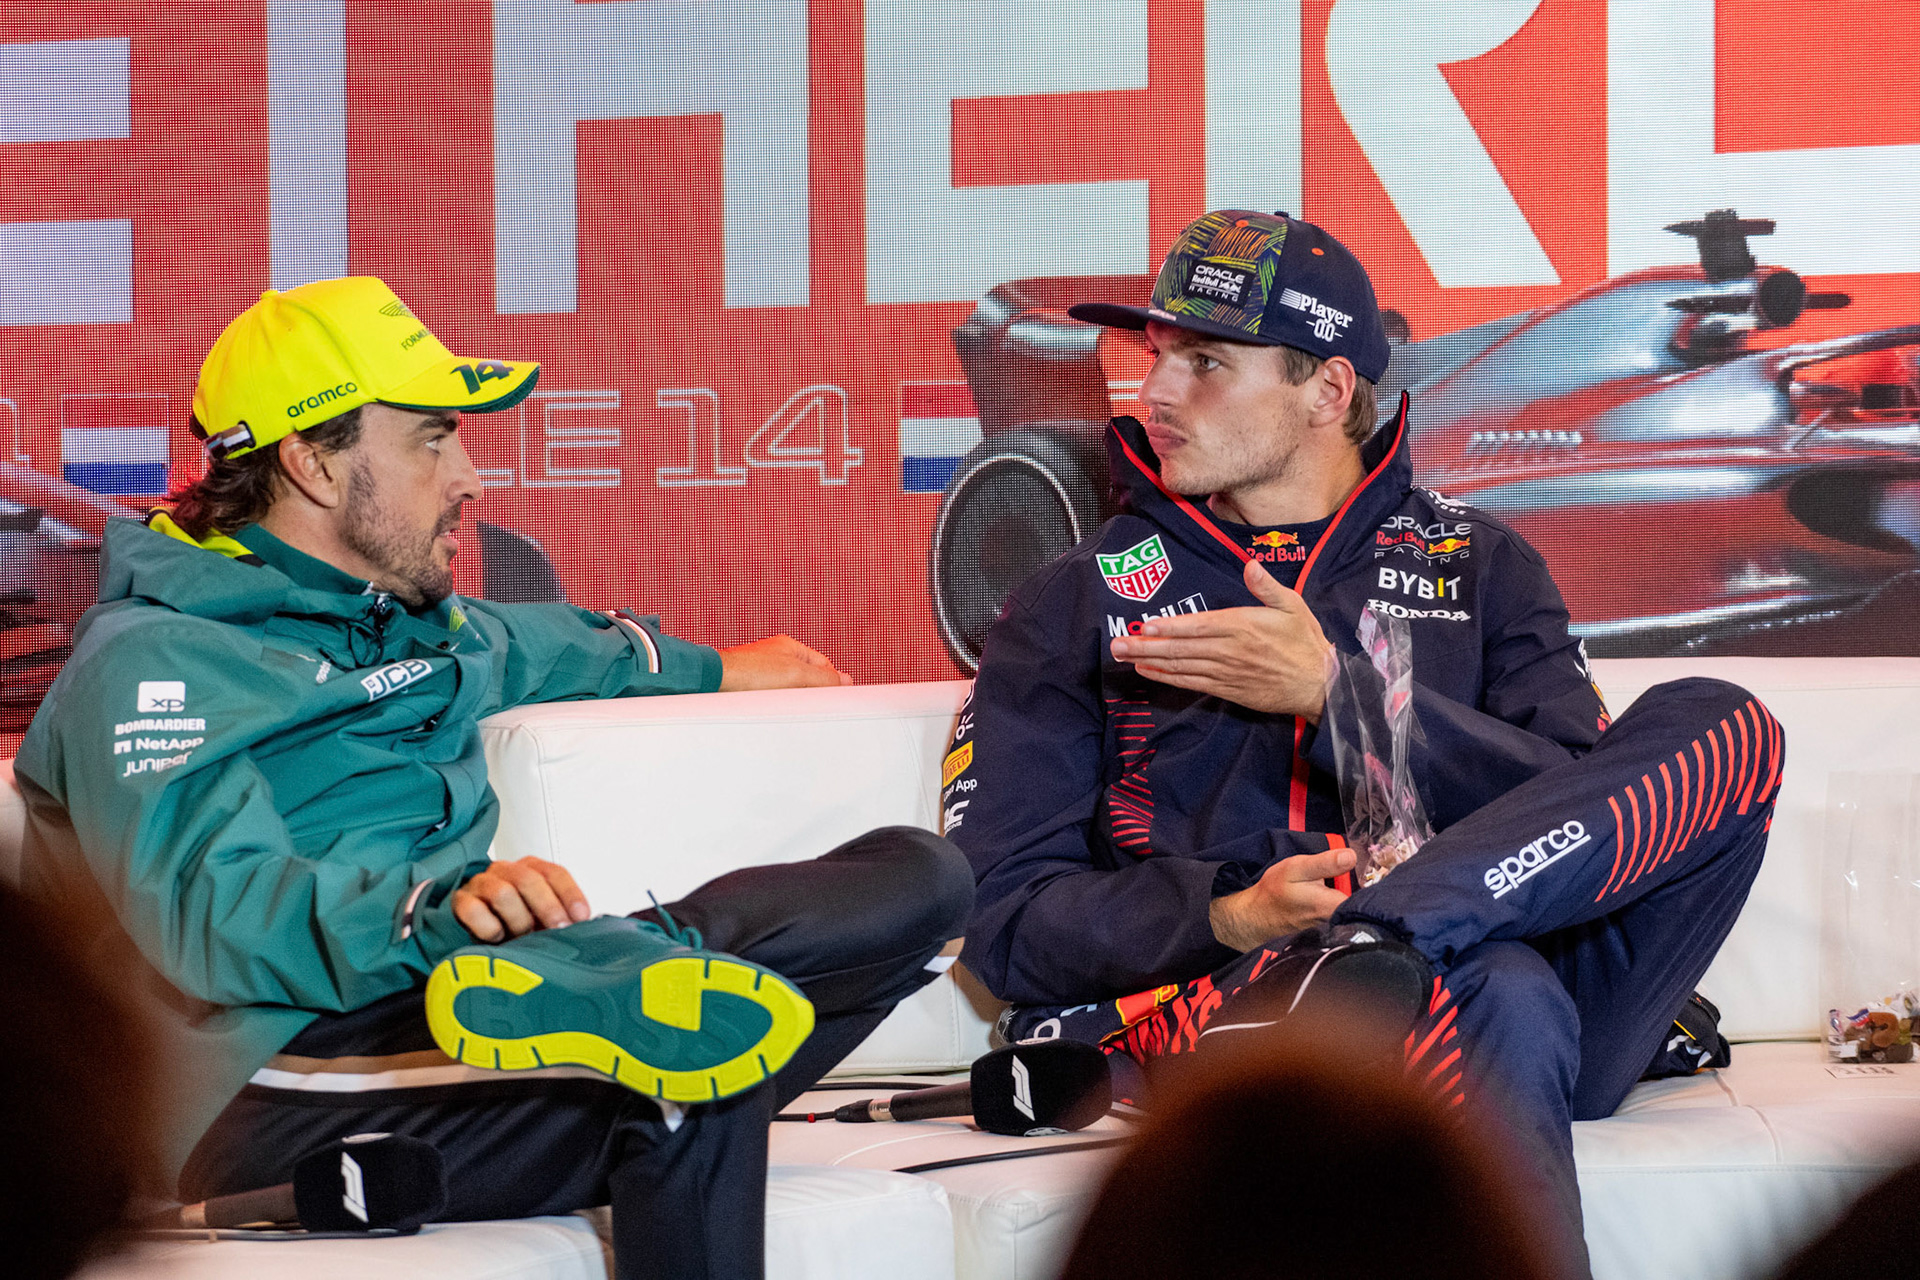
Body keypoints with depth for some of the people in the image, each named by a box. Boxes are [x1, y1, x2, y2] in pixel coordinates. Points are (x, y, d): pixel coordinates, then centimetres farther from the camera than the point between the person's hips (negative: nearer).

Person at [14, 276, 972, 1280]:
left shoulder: (402, 615, 28)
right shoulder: (150, 661, -3)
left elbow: (526, 648, 53)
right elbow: (214, 915, -21)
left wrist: (715, 668, 56)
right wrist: (439, 916, -36)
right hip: (281, 1077, -9)